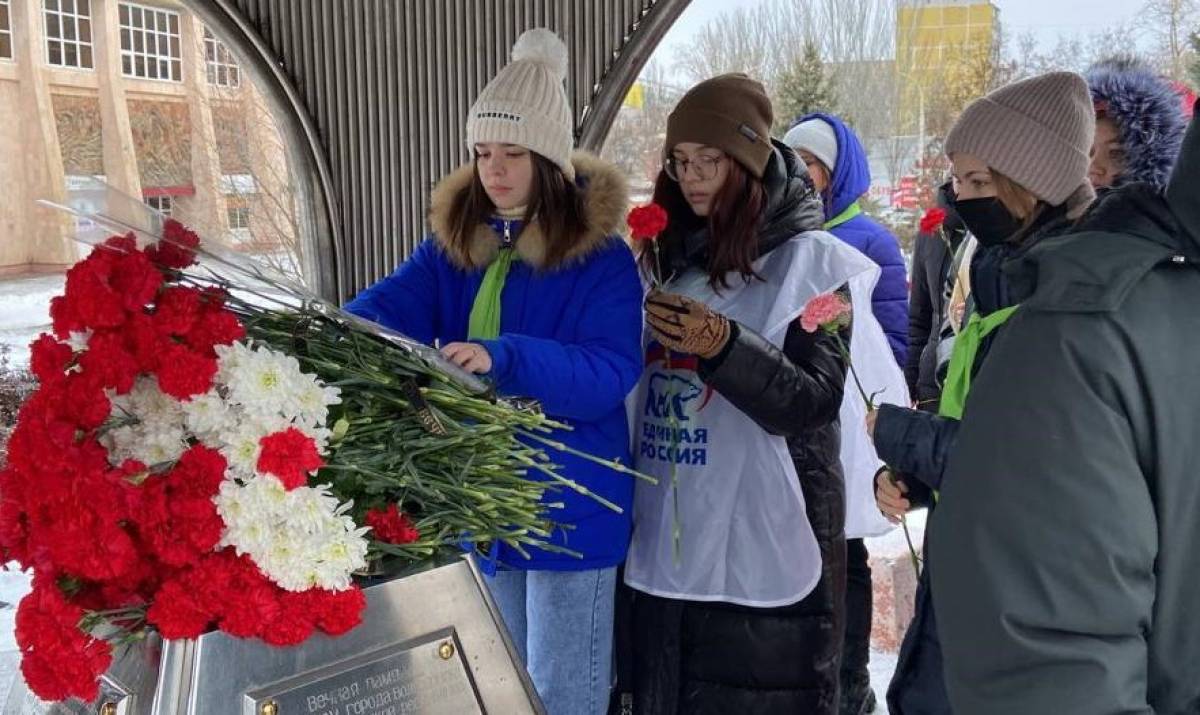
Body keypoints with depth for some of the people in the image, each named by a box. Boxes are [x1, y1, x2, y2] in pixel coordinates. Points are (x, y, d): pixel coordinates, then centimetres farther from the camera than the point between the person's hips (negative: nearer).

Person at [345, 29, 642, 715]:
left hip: (569, 504, -5)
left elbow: (612, 373, -23)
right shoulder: (452, 241, 2)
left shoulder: (601, 255, -14)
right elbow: (388, 306, -11)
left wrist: (504, 360, -38)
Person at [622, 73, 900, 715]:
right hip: (666, 543, 6)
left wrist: (724, 345, -26)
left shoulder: (813, 261, -6)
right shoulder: (667, 257, 10)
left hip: (762, 548, -5)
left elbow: (810, 405, -15)